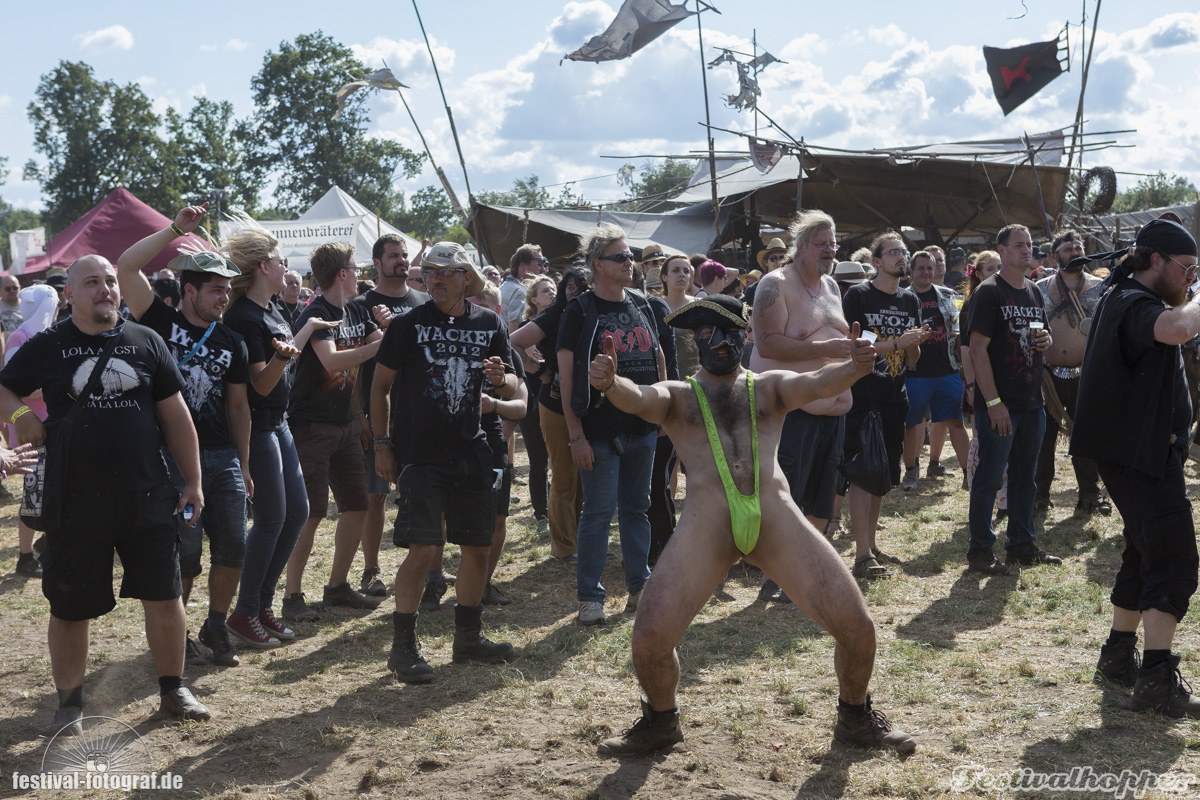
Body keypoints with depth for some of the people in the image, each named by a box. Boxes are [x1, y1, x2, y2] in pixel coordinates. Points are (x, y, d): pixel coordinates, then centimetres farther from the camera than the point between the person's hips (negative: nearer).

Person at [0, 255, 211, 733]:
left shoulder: (146, 342, 4)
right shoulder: (46, 348, 1)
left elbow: (175, 415, 6)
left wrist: (193, 482, 5)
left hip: (148, 500, 1)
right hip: (75, 506, -1)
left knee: (164, 597, 6)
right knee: (70, 608, 9)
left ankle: (173, 691, 23)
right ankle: (69, 704, 25)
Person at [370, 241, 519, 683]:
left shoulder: (489, 324, 5)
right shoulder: (408, 324, -5)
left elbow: (512, 386, 12)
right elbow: (380, 386, 1)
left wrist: (501, 379, -12)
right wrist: (382, 445, -3)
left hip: (470, 453, 4)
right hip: (418, 455, -4)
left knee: (478, 546, 10)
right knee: (424, 550, -12)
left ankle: (468, 637, 26)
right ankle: (403, 647, 1)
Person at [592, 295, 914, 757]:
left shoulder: (769, 387, 18)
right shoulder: (677, 396, 16)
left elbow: (816, 383, -2)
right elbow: (637, 399, -6)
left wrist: (852, 368, -26)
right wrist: (611, 384, -31)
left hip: (777, 517, 1)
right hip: (705, 522, -1)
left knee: (857, 629, -4)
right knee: (649, 639, -10)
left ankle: (855, 718, 26)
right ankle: (661, 721, 22)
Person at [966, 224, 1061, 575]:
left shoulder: (1034, 292, 14)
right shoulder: (989, 292, -9)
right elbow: (977, 349, -15)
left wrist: (1046, 341, -1)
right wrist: (994, 402, -21)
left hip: (1031, 402, 8)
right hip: (998, 405, -8)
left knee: (1024, 476, 14)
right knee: (989, 477, -2)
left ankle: (1023, 545, 24)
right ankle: (980, 551, 6)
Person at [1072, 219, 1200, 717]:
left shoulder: (1123, 300, 17)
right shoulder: (1135, 305, -18)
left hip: (1138, 450, 11)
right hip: (1140, 453, -11)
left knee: (1145, 553, 18)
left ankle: (1118, 655, 26)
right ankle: (1157, 679, -19)